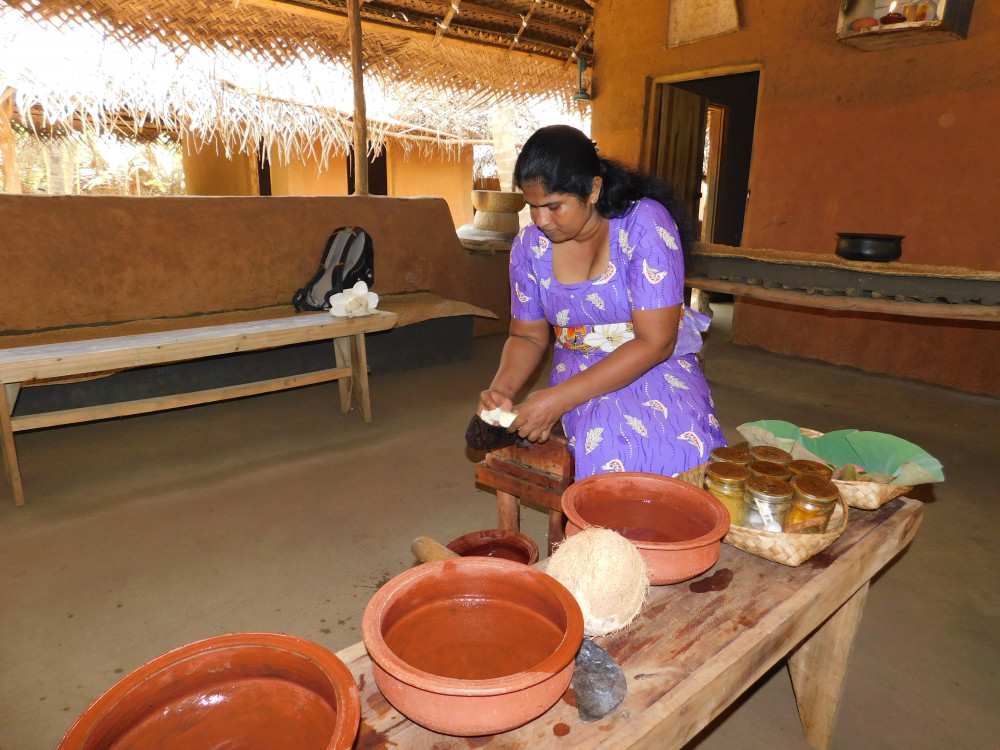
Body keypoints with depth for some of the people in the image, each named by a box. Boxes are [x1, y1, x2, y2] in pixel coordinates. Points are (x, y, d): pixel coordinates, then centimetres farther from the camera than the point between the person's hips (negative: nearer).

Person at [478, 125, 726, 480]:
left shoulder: (646, 224, -17)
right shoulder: (530, 244, -2)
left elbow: (655, 342, -21)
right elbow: (528, 336, 8)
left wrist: (559, 398, -26)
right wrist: (502, 388, -14)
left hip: (657, 368, -2)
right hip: (581, 369, 2)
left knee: (687, 449, -31)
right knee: (615, 443, -31)